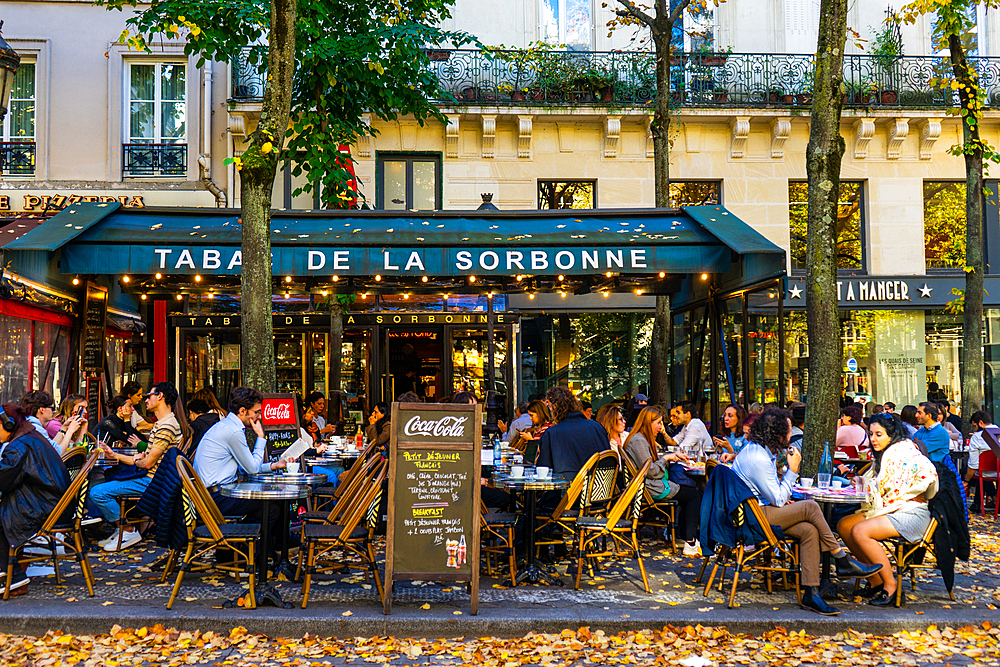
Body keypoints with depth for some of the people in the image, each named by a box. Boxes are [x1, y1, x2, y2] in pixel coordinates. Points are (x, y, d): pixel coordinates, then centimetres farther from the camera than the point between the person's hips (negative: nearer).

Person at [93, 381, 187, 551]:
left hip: (151, 481, -11)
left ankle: (129, 532, -6)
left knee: (97, 492, -17)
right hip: (148, 478, 11)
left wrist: (136, 461, 2)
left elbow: (148, 463, -20)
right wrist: (114, 455, 16)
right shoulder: (160, 424, 16)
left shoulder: (167, 427, -19)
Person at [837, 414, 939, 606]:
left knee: (860, 532, -26)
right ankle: (875, 580, 0)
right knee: (844, 525, -7)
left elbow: (928, 473, -26)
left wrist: (903, 496, -17)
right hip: (888, 510, 9)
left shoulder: (904, 450, -11)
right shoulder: (883, 454, 17)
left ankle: (890, 585, -15)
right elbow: (878, 486, 25)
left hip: (910, 513, -9)